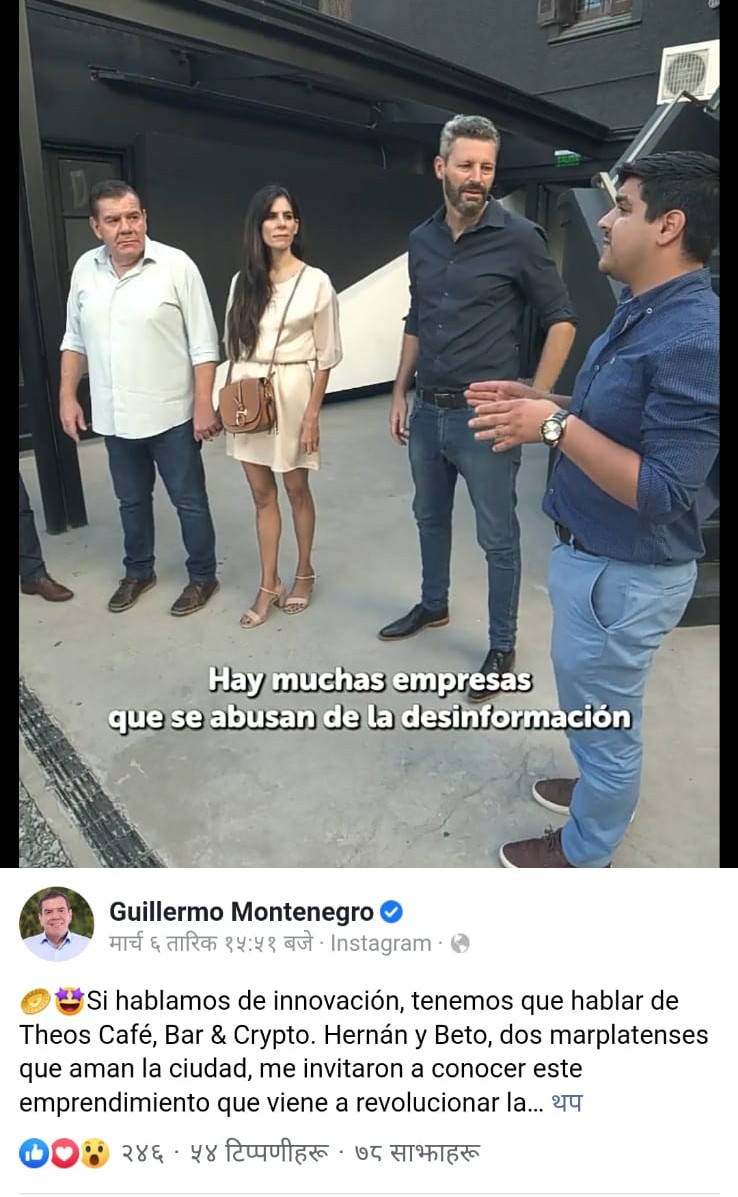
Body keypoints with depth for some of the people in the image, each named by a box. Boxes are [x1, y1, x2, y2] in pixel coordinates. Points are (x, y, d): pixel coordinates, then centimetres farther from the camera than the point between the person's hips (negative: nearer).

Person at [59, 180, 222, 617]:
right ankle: (138, 571, 36)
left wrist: (204, 405, -14)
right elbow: (75, 340, 12)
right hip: (114, 417, 5)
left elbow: (203, 344, -10)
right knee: (132, 500, 18)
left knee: (189, 500, 7)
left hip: (170, 415, -4)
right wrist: (68, 396, 8)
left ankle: (203, 576, 23)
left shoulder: (176, 265, -10)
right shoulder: (85, 269, 4)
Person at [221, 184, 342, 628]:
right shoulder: (243, 281, 7)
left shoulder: (316, 281, -5)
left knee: (296, 489, 8)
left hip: (292, 393, -4)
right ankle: (269, 584, 19)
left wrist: (312, 412, -10)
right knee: (262, 494, 8)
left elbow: (327, 354, -5)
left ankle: (305, 572, 28)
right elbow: (233, 345, 11)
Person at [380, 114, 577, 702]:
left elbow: (562, 320, -5)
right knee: (430, 517, 20)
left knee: (498, 538, 3)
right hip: (428, 411, 6)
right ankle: (433, 606, 42)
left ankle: (502, 646, 19)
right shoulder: (422, 240, 8)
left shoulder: (519, 237, -9)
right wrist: (399, 394, 13)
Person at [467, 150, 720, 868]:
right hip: (593, 551, 10)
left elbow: (662, 492, -29)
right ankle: (603, 786, 52)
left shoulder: (693, 339, -26)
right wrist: (539, 405, 3)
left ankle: (583, 853, 33)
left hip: (625, 573, -10)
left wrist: (555, 425, -28)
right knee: (594, 705, 27)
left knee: (603, 717, 10)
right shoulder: (641, 314, 7)